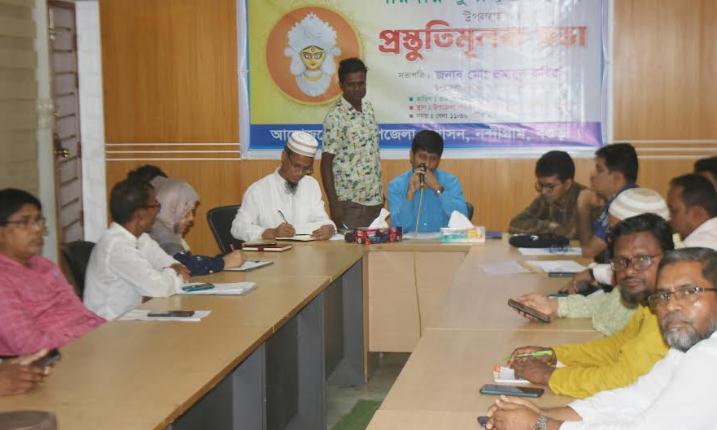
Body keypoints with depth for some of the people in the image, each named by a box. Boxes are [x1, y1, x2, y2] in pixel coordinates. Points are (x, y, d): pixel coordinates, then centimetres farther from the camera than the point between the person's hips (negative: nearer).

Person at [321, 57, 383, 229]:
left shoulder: (368, 107, 8)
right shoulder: (335, 117, -13)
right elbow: (326, 163, -12)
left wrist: (380, 192, 17)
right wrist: (333, 204, -16)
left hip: (375, 199, 7)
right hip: (350, 203, -6)